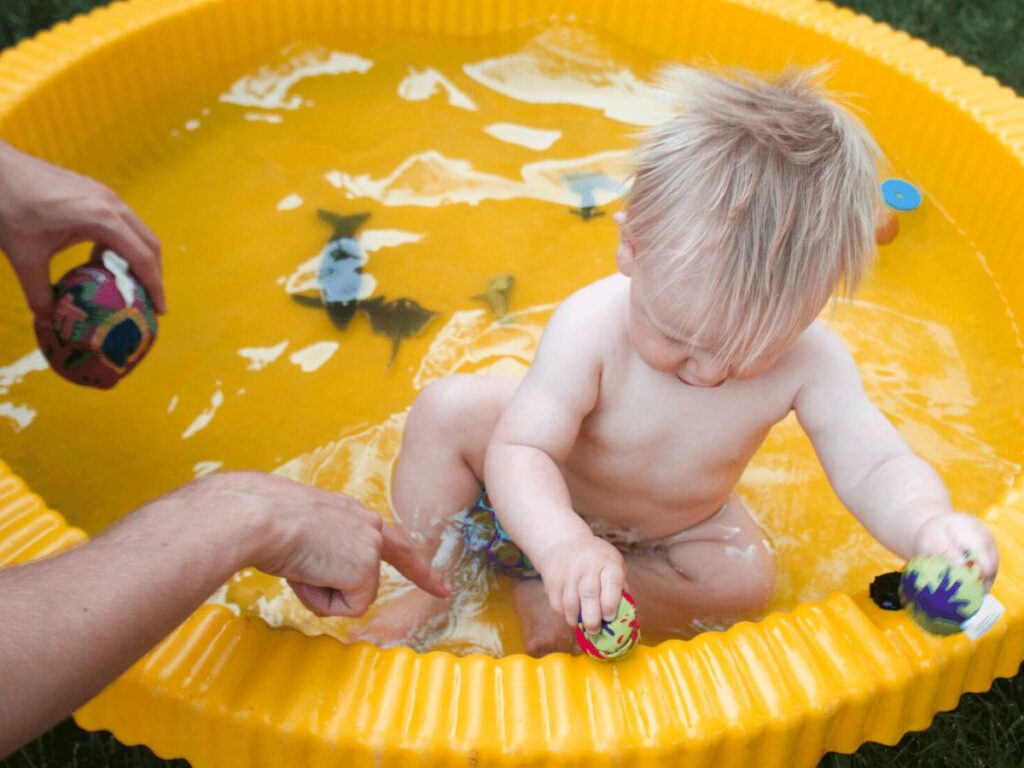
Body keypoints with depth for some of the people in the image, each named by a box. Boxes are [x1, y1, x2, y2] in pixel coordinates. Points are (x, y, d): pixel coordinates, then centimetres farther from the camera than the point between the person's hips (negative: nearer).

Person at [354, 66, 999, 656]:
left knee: (748, 581, -22)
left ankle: (551, 599, -10)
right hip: (551, 496, -2)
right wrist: (565, 544, -57)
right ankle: (436, 584, -5)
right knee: (449, 410, -23)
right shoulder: (592, 327, -37)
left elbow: (875, 468, -28)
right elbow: (520, 450, -38)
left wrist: (929, 523, -51)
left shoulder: (810, 363, -31)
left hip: (675, 526, 3)